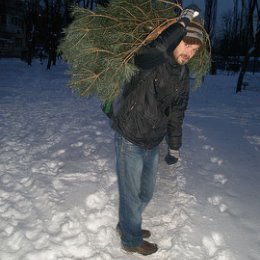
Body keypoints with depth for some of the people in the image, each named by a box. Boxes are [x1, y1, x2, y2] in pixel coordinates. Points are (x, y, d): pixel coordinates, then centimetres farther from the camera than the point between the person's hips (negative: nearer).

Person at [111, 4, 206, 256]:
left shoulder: (182, 75, 4)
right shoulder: (149, 62, -19)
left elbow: (177, 112, 12)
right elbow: (155, 50, -45)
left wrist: (174, 147, 15)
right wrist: (183, 22, -32)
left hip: (153, 144, 7)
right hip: (130, 142, -7)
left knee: (145, 193, 21)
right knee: (131, 194, 9)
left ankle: (126, 225, 47)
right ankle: (131, 240, 33)